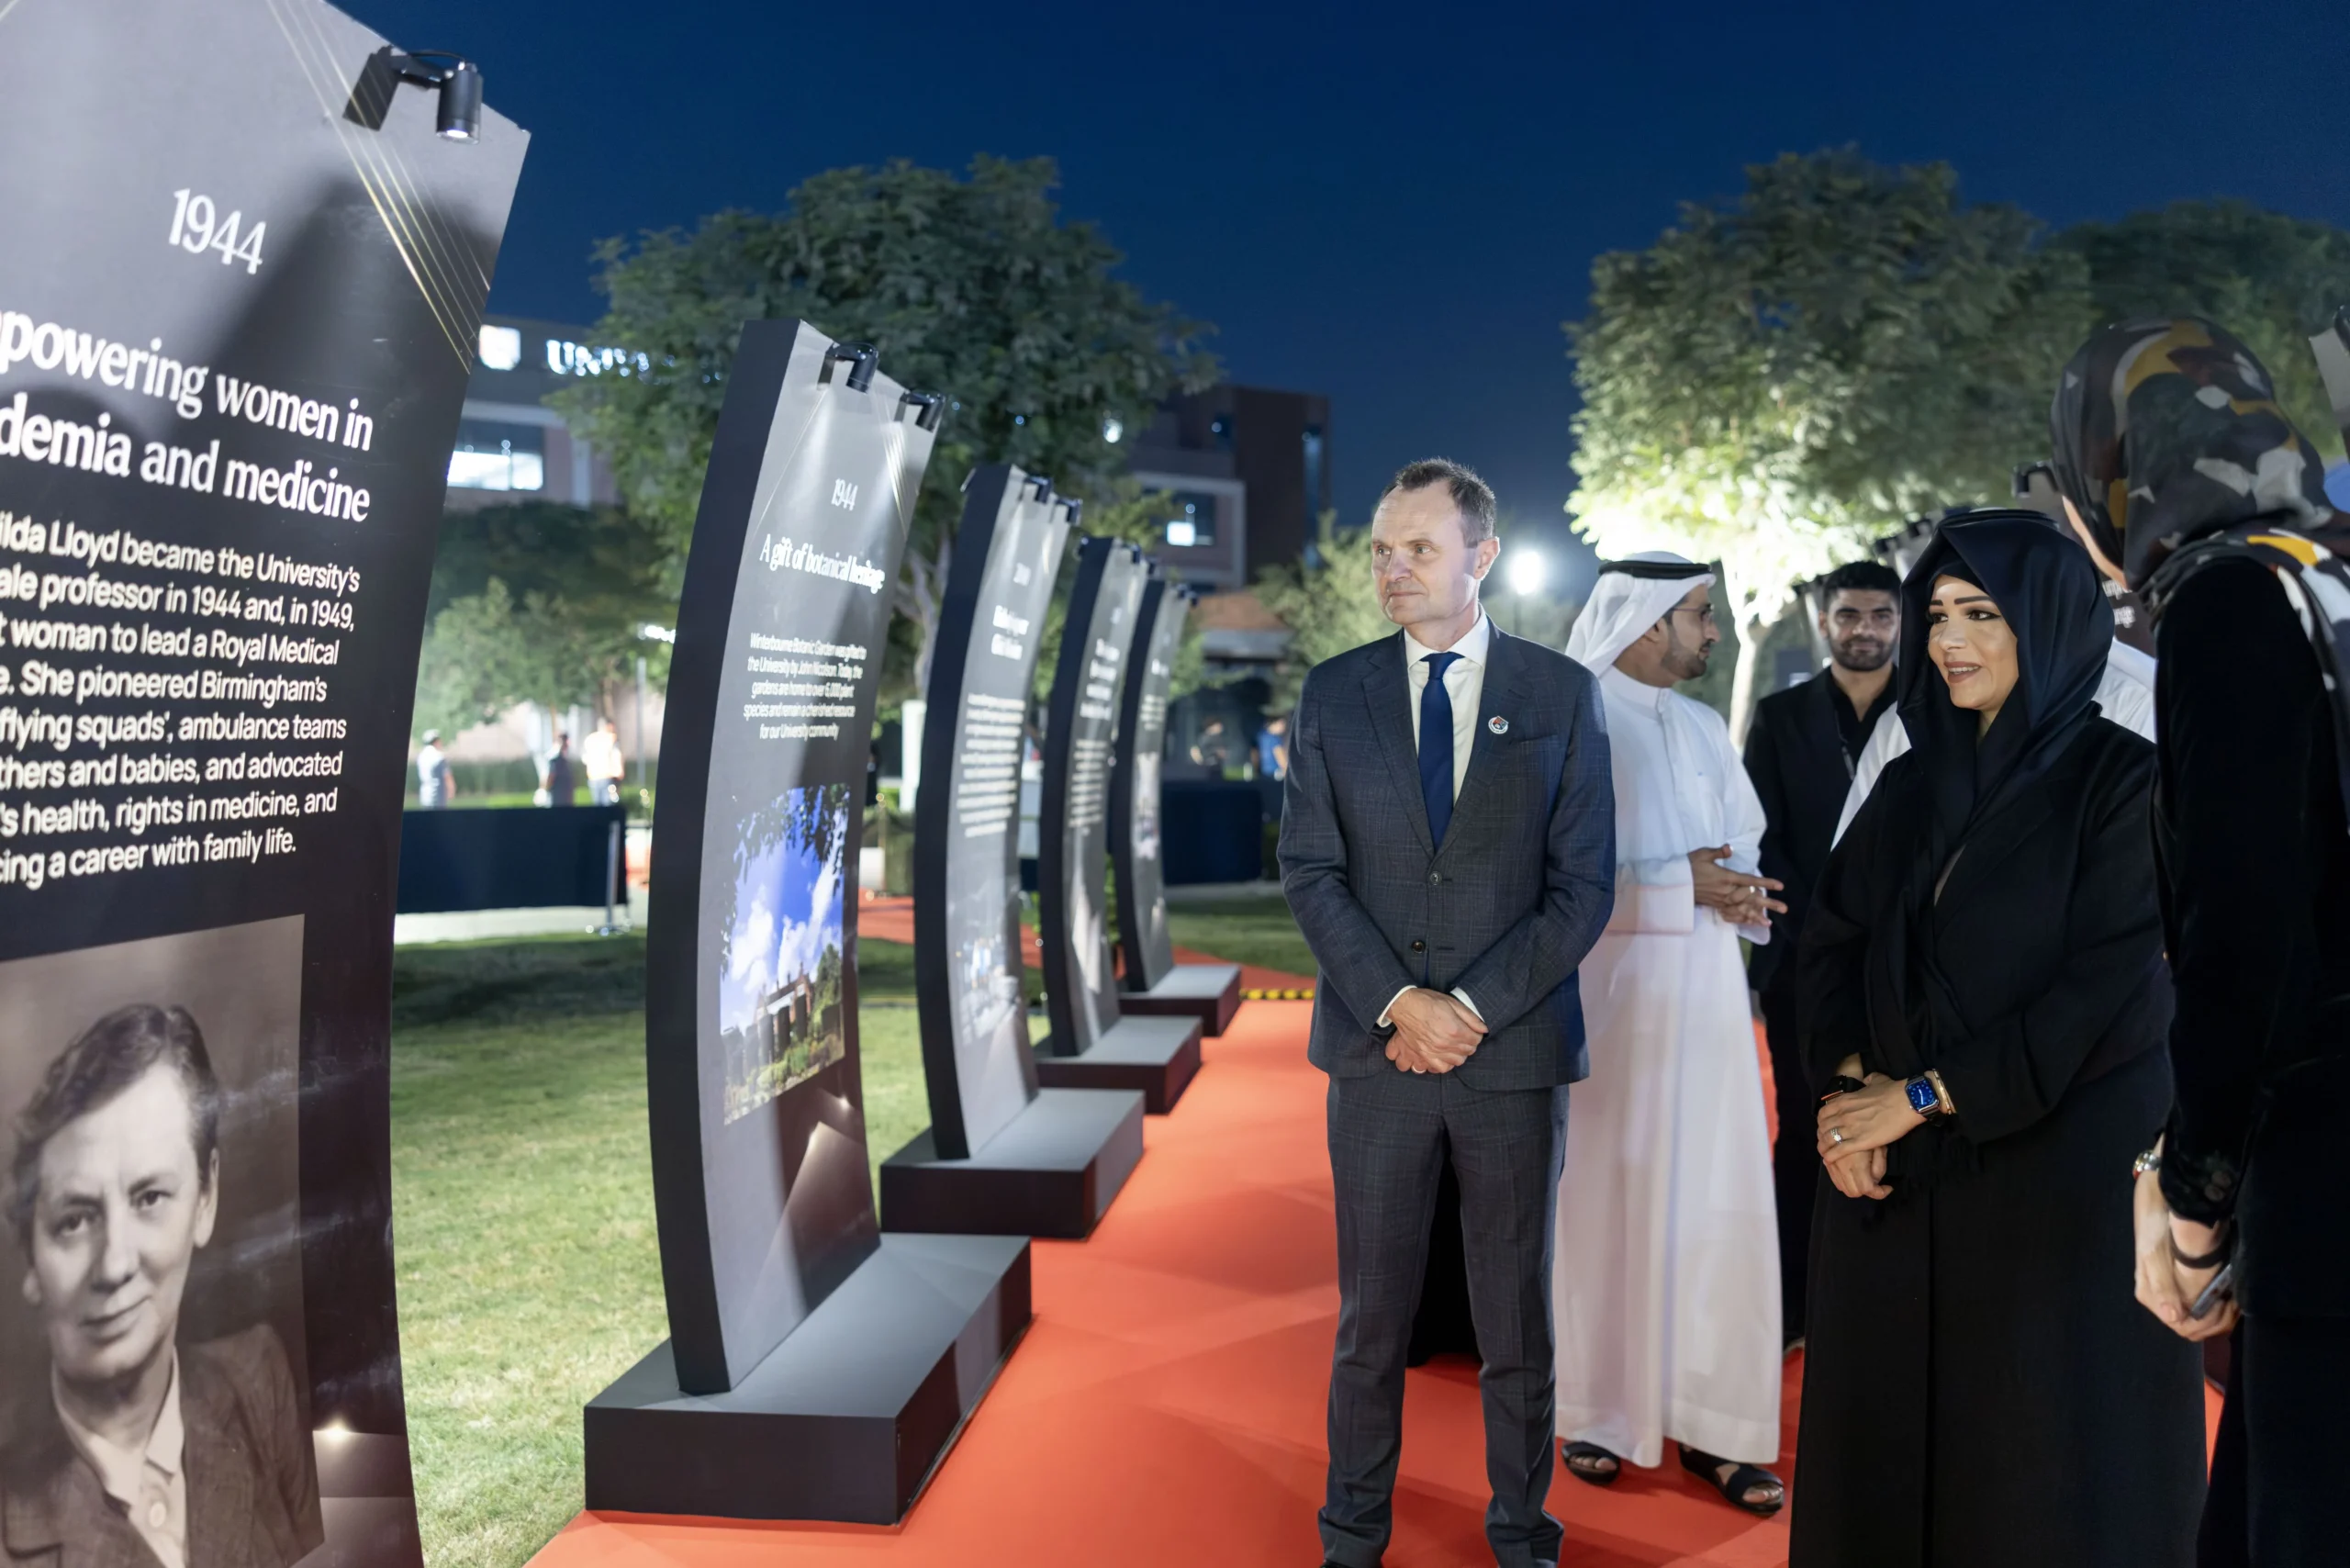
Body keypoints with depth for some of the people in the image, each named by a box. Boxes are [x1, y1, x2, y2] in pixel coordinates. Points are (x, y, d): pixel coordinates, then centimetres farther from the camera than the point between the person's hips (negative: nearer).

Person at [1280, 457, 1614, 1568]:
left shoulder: (1561, 695, 0)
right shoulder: (1333, 694, 3)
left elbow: (1583, 886, -3)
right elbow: (1309, 871, 0)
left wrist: (1471, 1007, -12)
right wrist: (1399, 1003, -12)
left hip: (1516, 1050, 0)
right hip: (1376, 1051, 1)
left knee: (1516, 1310, 11)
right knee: (1370, 1311, 10)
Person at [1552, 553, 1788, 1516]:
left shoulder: (1705, 730, 14)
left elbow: (1745, 851, 15)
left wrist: (1738, 892, -7)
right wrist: (1679, 885, -17)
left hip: (1705, 1000, 6)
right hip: (1610, 995, -5)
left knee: (1715, 1201, 4)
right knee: (1608, 1198, 2)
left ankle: (1710, 1418, 13)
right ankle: (1598, 1409, 17)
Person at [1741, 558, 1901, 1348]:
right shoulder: (1780, 715, 8)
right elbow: (1762, 839, 3)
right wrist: (1817, 932, -7)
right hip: (1804, 960, 0)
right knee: (1804, 1134, 4)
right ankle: (1794, 1304, 10)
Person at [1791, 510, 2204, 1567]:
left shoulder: (2124, 782, -8)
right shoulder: (1913, 783, 10)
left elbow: (2110, 992, -15)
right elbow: (1831, 939, 7)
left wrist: (1924, 1096, -14)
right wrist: (1847, 1077, -11)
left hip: (2059, 1176, -5)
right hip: (1899, 1176, 5)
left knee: (2038, 1472, 5)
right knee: (1885, 1441, 12)